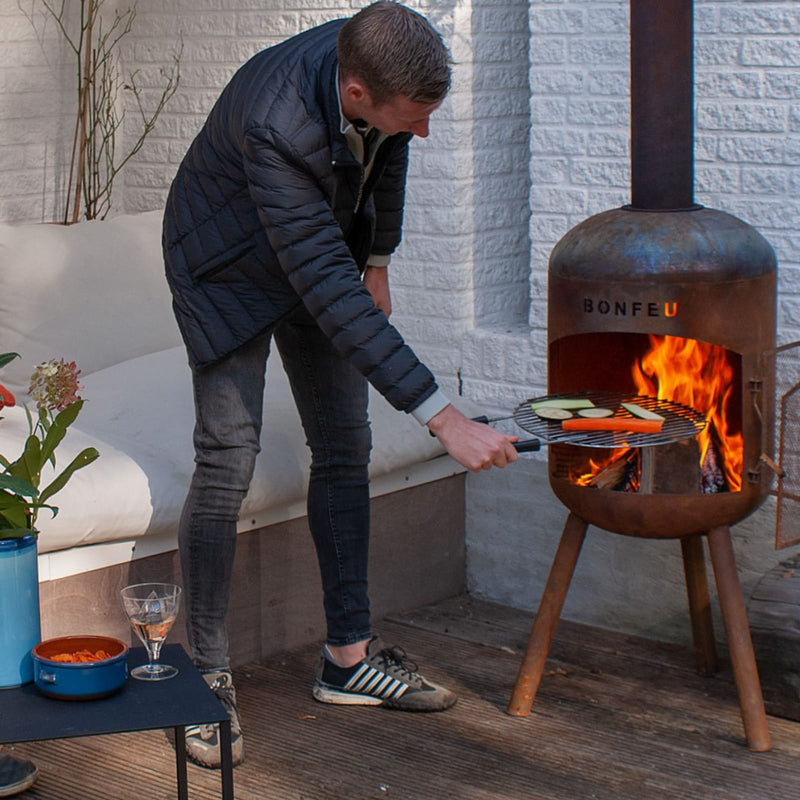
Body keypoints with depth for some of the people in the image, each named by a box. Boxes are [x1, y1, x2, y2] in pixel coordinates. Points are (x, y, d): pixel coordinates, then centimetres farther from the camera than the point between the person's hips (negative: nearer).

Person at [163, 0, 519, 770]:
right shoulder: (276, 122, -42)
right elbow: (326, 290, -43)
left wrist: (376, 262, 11)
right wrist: (444, 418, -45)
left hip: (327, 252, 7)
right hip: (231, 269, -6)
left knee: (344, 449, 6)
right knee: (226, 463, -11)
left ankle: (348, 655, 15)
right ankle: (208, 674, 3)